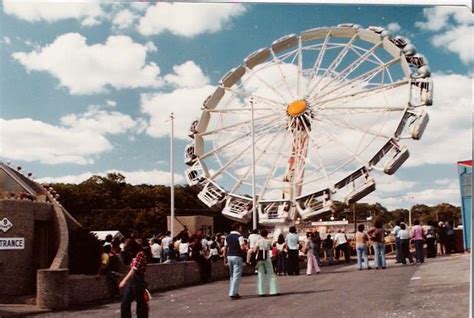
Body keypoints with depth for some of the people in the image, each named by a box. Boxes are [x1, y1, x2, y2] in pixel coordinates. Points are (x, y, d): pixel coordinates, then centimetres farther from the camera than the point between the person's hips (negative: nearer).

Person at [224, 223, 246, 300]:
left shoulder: (227, 237, 9)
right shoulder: (239, 236, -10)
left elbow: (225, 249, 10)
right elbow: (242, 247, -20)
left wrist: (225, 258, 16)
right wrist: (245, 251, 1)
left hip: (229, 256, 7)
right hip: (237, 257, -7)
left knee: (232, 275, 17)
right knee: (237, 275, -3)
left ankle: (233, 292, 22)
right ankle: (233, 293, -7)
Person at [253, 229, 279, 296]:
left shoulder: (258, 241, -3)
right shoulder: (268, 241, -2)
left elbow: (254, 250, -11)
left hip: (260, 259, 1)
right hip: (267, 259, -1)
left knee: (260, 275, 5)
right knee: (271, 275, 7)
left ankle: (261, 292, 0)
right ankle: (273, 291, 5)